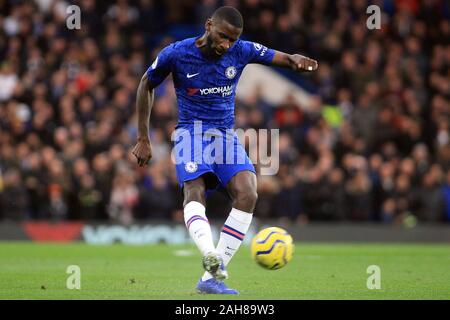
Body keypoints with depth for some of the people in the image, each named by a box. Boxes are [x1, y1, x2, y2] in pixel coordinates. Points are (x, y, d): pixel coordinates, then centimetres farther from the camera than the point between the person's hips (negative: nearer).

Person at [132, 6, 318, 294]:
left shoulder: (242, 52, -1)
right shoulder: (176, 54, -6)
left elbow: (284, 58, 3)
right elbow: (147, 85, 9)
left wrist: (297, 61, -24)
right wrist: (143, 139, 7)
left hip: (227, 136, 3)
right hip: (192, 132, -3)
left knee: (247, 195, -22)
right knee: (194, 192, -31)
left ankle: (211, 278, -19)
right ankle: (210, 256, -59)